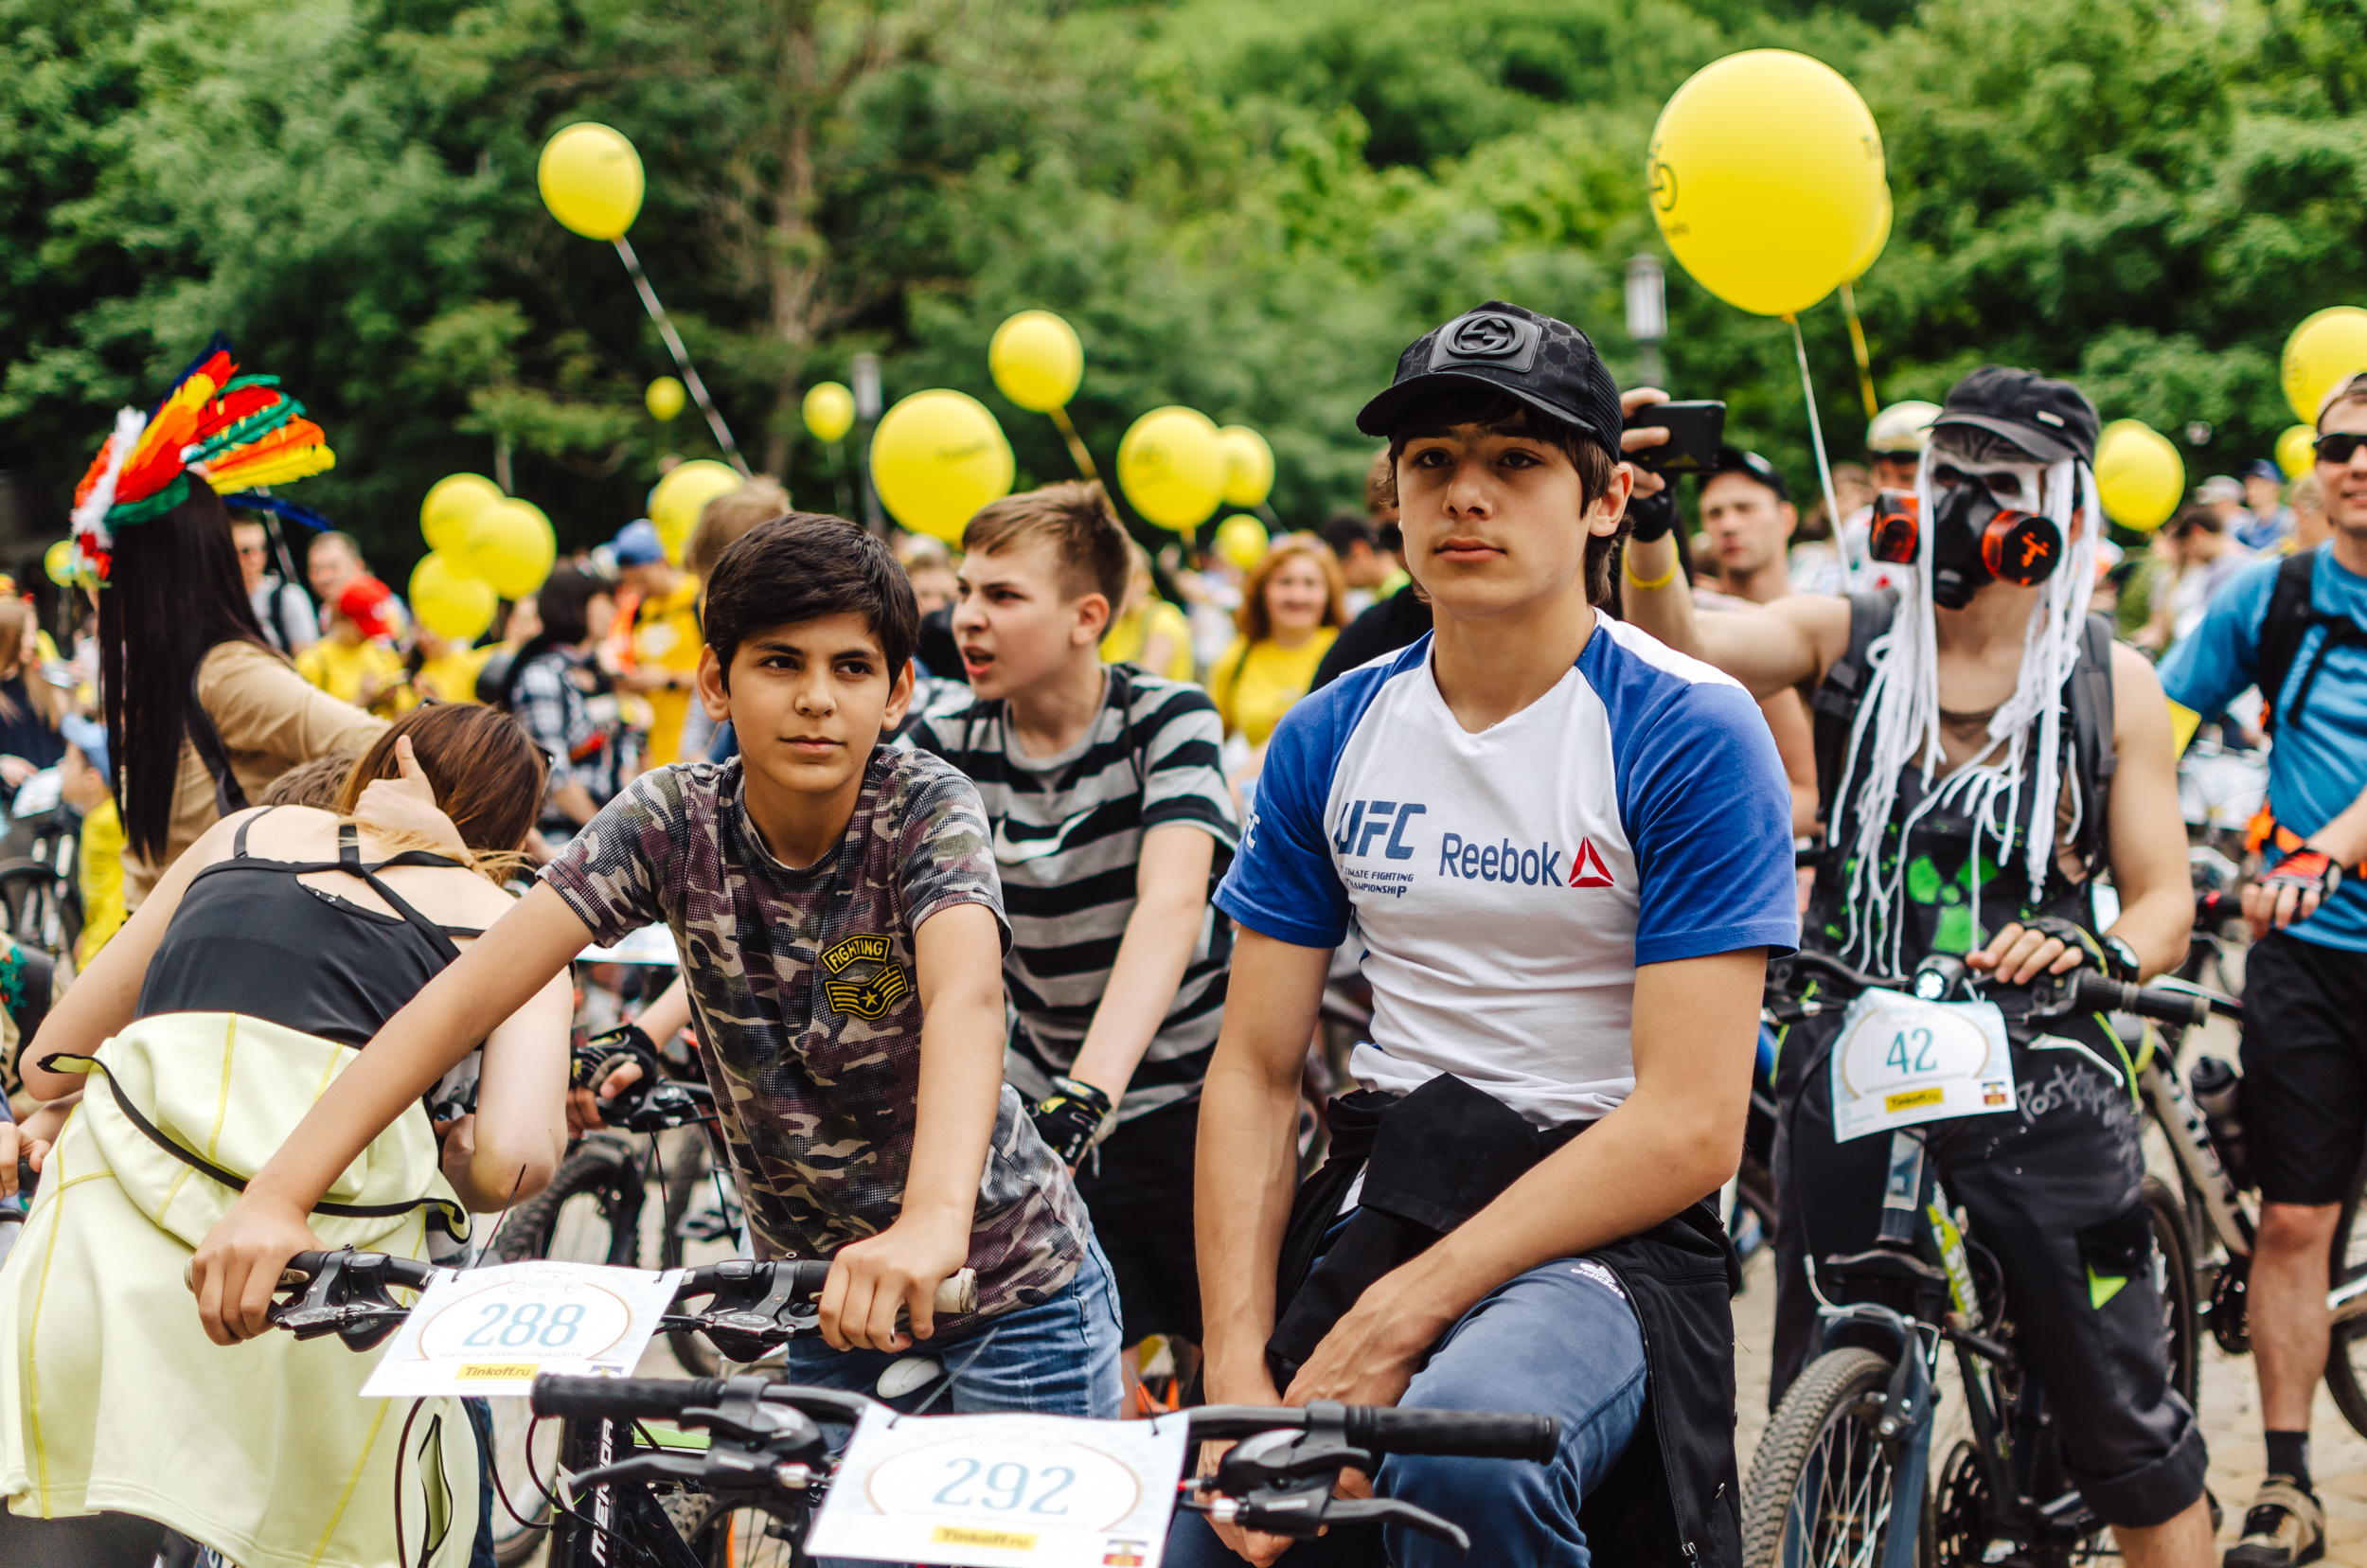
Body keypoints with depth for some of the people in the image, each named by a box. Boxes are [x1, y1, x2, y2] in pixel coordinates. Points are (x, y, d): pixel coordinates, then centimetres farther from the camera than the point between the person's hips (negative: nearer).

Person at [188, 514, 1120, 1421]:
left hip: (1013, 1295, -3)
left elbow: (968, 997, -40)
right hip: (816, 1291, 3)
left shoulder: (925, 810, -20)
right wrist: (276, 1196, -35)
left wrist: (935, 1220, -61)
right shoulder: (671, 822, -13)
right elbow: (471, 990, -22)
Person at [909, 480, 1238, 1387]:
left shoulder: (1167, 719, -16)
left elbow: (1171, 901, -32)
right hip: (1045, 1094, 3)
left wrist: (1090, 1091, -48)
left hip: (1192, 1091, -3)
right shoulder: (950, 740, -6)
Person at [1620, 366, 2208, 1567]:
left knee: (2126, 1422, 0)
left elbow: (2165, 902, 1)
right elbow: (1681, 643, -12)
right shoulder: (1848, 640, 5)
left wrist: (2096, 951, -21)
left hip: (2034, 1076, -1)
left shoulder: (2111, 684, 4)